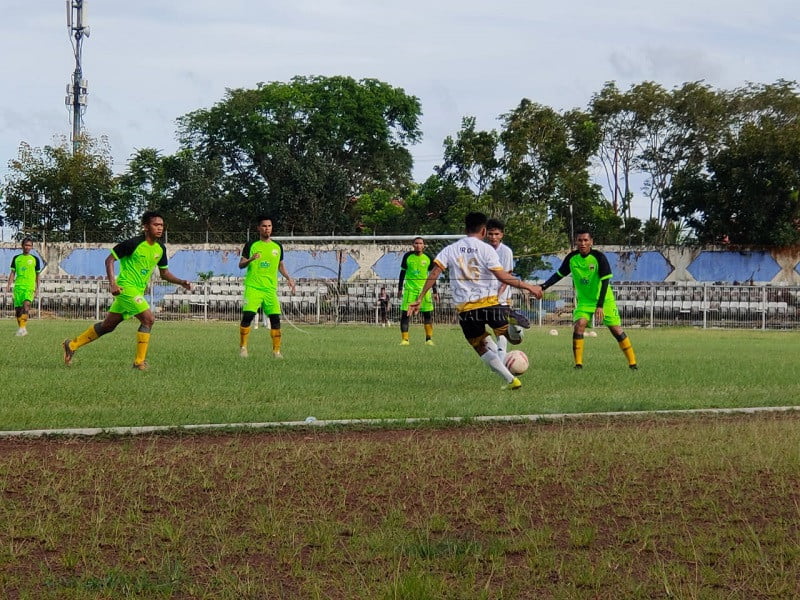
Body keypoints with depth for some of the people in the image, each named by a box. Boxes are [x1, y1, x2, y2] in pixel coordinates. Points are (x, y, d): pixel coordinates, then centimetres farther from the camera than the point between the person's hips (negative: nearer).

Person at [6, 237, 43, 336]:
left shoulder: (35, 259, 8)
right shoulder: (16, 258, 11)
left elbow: (37, 274, 15)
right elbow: (12, 272, 12)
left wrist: (37, 288, 13)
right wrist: (9, 285, 0)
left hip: (30, 287, -3)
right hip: (18, 286, 3)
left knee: (26, 304, -24)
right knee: (18, 308, 2)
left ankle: (23, 327, -32)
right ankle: (20, 327, 17)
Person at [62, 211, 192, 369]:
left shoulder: (160, 249, 6)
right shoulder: (133, 243, -16)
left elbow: (164, 273, 17)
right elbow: (109, 260, -11)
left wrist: (181, 282, 1)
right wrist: (112, 283, -22)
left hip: (138, 291, 8)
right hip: (126, 287, -8)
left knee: (108, 325, 15)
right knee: (148, 319, -18)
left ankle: (72, 345, 28)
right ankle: (139, 361, -10)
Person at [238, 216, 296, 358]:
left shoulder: (277, 247, 13)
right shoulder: (251, 245, 3)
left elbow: (280, 265, 25)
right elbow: (241, 265, 2)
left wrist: (288, 278, 10)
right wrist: (250, 260, -19)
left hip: (270, 289, 3)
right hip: (253, 287, -3)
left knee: (275, 318, -4)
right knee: (247, 315, -15)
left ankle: (276, 350, 4)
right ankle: (243, 347, -4)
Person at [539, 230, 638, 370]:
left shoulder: (599, 257, -19)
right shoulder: (572, 258, -7)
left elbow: (605, 281, -20)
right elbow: (559, 274, 6)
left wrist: (600, 306, -27)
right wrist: (543, 287, -9)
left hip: (604, 300, -2)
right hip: (584, 301, 2)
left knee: (616, 329, -4)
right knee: (579, 324, -21)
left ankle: (632, 362, 8)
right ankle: (578, 363, -16)